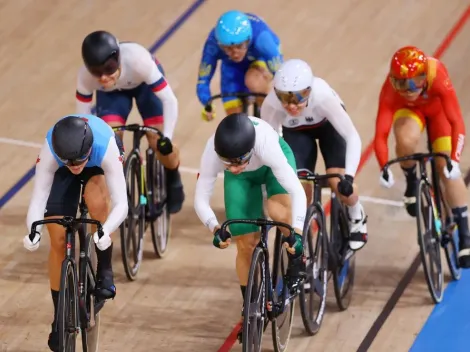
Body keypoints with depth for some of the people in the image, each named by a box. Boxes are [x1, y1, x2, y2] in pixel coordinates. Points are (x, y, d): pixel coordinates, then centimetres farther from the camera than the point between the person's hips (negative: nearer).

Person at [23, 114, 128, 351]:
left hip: (99, 165, -1)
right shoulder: (50, 152, -39)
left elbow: (121, 203, -43)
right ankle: (60, 319, 9)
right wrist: (33, 231, -56)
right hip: (61, 172, 1)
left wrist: (106, 231, -61)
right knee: (58, 240, -6)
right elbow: (38, 200, -37)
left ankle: (105, 272, -12)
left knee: (97, 202, -35)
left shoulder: (105, 147, -43)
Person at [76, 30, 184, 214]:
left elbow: (169, 100, -38)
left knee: (159, 143, -13)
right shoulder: (85, 75, -36)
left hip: (145, 82, -2)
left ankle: (173, 181, 19)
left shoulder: (138, 60, -43)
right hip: (111, 92, 2)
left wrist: (167, 138, -46)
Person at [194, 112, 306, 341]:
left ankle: (297, 266, -6)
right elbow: (201, 199, -29)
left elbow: (297, 191, -42)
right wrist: (215, 228, -46)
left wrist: (297, 232, -53)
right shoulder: (212, 153, -38)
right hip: (242, 178, 2)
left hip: (271, 163, -2)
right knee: (246, 244, -2)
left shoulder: (266, 145, -44)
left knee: (279, 212, -33)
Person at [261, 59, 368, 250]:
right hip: (296, 132, 2)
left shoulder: (322, 95, -42)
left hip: (328, 125, -2)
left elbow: (353, 137, -37)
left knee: (340, 184, -17)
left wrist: (349, 176, -47)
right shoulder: (271, 104, -37)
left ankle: (356, 218, 16)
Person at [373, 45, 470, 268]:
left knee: (447, 169, -11)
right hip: (408, 110, 0)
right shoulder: (390, 88, -38)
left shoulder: (438, 77, -41)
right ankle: (411, 181, 0)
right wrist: (384, 168, -52)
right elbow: (381, 133, -40)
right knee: (406, 139, -34)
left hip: (437, 109, 0)